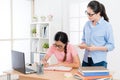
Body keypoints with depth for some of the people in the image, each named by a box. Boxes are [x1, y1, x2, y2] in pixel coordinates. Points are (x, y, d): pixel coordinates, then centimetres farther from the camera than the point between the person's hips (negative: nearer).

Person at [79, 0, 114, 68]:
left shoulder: (107, 26, -9)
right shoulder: (87, 24, 6)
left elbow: (111, 46, -8)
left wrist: (96, 48, -19)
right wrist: (82, 44, -6)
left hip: (99, 61, -4)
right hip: (86, 60, 4)